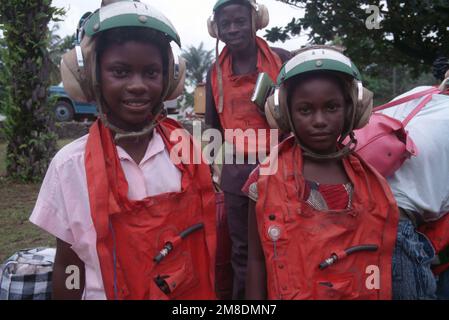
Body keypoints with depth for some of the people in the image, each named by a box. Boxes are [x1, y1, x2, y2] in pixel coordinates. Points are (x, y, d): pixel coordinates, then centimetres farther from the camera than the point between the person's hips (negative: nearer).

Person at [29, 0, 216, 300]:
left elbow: (209, 235, 0)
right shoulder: (70, 164, -15)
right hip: (110, 292, -1)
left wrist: (220, 293, 1)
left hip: (197, 292, 2)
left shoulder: (186, 148, -10)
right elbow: (69, 268, -6)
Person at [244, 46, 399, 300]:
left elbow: (382, 257, 2)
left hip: (363, 294, 3)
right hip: (292, 293, -2)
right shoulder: (267, 180, -13)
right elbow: (257, 260, -8)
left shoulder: (370, 182, -5)